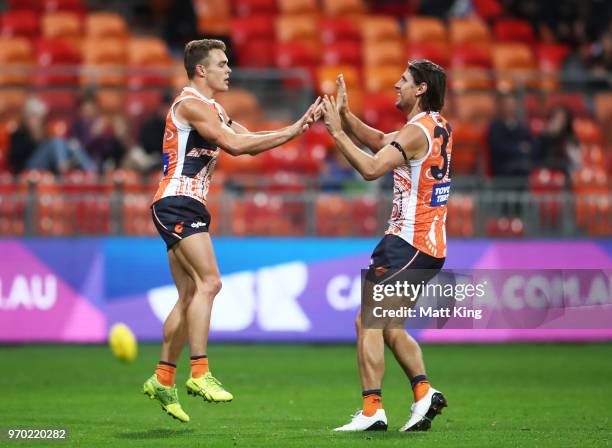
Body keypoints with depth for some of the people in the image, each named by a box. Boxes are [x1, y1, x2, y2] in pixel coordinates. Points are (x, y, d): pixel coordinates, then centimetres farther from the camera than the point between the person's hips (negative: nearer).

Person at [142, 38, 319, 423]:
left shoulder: (213, 110, 21)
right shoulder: (191, 104, -11)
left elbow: (248, 142, 16)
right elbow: (234, 144, -20)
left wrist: (295, 129, 4)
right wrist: (290, 132, -14)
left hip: (188, 208, 10)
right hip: (177, 202, -10)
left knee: (190, 295, 9)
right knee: (209, 281, -20)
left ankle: (163, 379, 13)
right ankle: (200, 373, -23)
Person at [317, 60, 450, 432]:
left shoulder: (417, 130, -15)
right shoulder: (438, 126, 15)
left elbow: (371, 168, -23)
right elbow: (380, 141, 21)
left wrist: (338, 132, -15)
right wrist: (345, 115, 9)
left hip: (408, 243, -10)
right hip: (431, 245, 10)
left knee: (368, 320, -10)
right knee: (388, 326, 16)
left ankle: (372, 410, -15)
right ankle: (424, 391, 4)